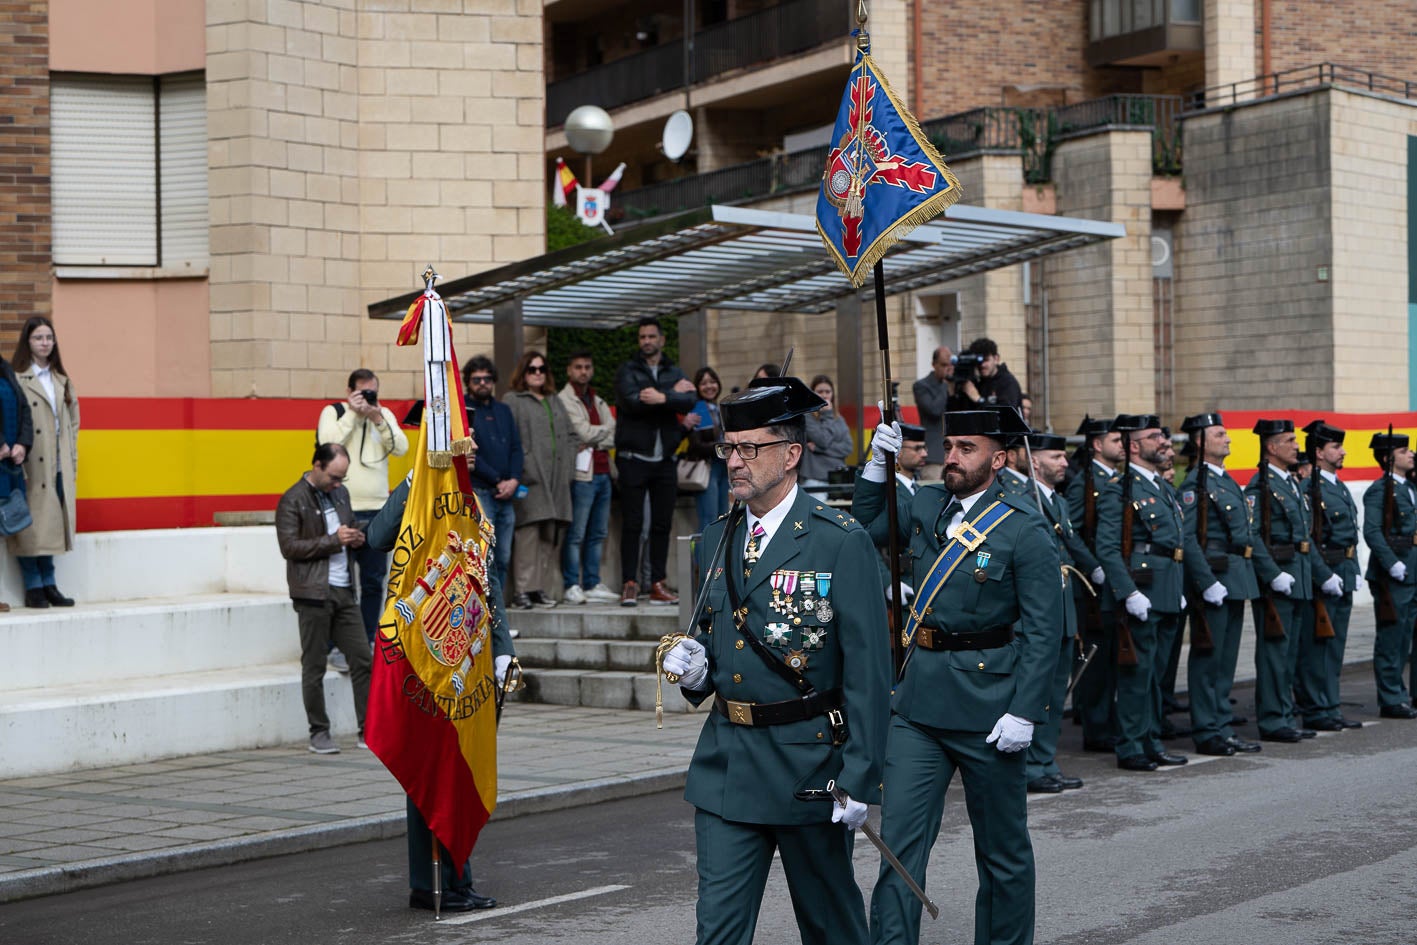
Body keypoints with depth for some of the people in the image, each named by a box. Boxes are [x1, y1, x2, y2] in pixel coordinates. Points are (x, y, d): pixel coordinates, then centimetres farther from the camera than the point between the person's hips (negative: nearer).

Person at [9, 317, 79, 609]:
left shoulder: (62, 380, 16)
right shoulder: (17, 379, -5)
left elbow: (72, 423, 18)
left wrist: (73, 462, 12)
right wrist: (19, 448, -23)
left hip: (59, 467, 6)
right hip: (32, 466, -6)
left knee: (51, 524, 8)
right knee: (31, 527, -2)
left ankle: (48, 585, 15)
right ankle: (34, 588, 4)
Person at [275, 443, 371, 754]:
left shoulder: (340, 493, 15)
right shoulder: (292, 501, -7)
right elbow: (289, 547, -13)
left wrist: (355, 538, 4)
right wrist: (333, 540, -17)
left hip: (344, 591, 6)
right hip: (314, 593, -6)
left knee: (362, 660, 3)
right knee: (314, 666, 2)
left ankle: (369, 731, 8)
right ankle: (319, 733, 11)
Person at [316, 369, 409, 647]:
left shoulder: (384, 414, 13)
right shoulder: (333, 412, 2)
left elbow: (401, 447, 0)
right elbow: (328, 443, -15)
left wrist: (378, 419, -10)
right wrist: (352, 414, -12)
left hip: (377, 510, 4)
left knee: (374, 581, 8)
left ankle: (369, 641, 16)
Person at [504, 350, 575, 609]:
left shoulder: (555, 401, 24)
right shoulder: (512, 400, 3)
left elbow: (571, 435, 24)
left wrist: (568, 466, 11)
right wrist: (518, 470, -16)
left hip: (556, 479, 6)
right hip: (530, 479, -6)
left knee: (551, 535, 4)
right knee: (528, 532, -12)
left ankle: (540, 588, 9)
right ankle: (522, 590, -11)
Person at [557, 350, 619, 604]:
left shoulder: (597, 401, 21)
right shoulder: (564, 400, -3)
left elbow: (613, 436, 10)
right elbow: (584, 433, -12)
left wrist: (595, 440, -9)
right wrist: (605, 430, 5)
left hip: (602, 472, 8)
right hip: (582, 473, -8)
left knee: (597, 534, 9)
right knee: (576, 534, -7)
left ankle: (592, 585, 14)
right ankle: (571, 586, -4)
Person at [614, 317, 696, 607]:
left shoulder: (675, 373, 13)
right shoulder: (627, 371, 4)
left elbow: (689, 402, -6)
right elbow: (632, 402, -16)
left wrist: (662, 397, -23)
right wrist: (674, 393, -8)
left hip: (665, 460, 4)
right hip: (634, 459, -3)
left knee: (662, 525, 6)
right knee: (632, 524, -3)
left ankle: (658, 585, 11)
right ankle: (630, 584, 0)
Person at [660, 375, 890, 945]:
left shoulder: (841, 543, -9)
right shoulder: (715, 542, 9)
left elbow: (868, 668, -12)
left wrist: (860, 778, -15)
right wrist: (695, 671, -1)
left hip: (808, 761, -5)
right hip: (725, 763, 5)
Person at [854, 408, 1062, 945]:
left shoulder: (1025, 531, -8)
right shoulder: (925, 506, 8)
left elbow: (1043, 632, -11)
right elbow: (864, 530, 22)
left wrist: (1024, 712, -18)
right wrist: (877, 466, 7)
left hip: (986, 702, -4)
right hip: (917, 700, 5)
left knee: (1002, 848, 11)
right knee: (900, 836, -1)